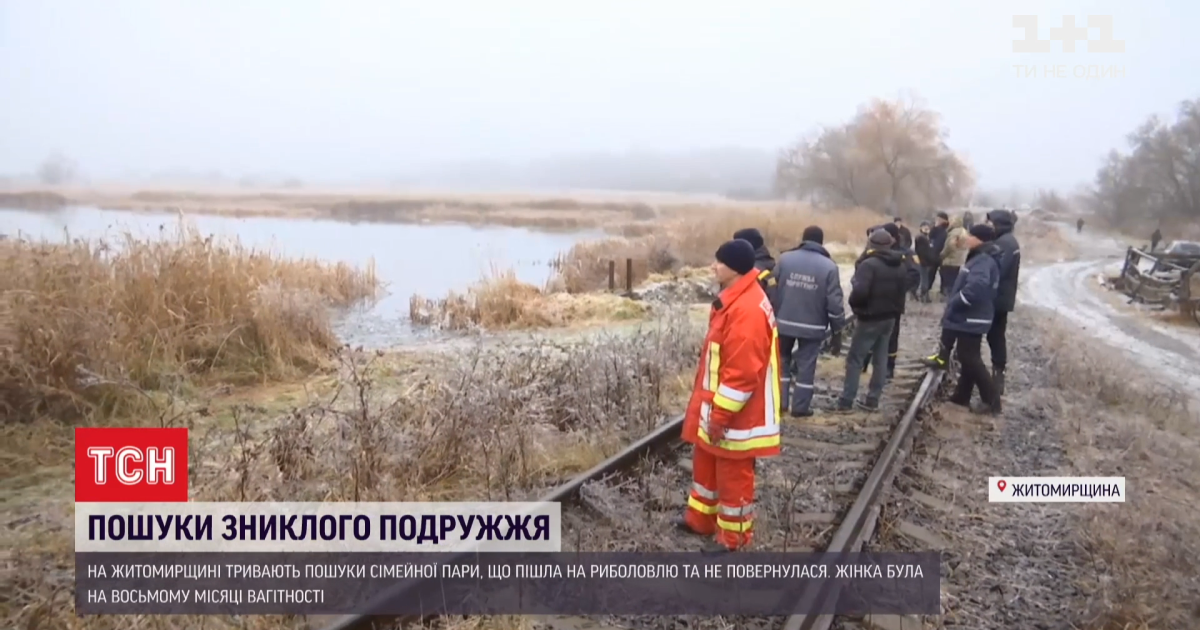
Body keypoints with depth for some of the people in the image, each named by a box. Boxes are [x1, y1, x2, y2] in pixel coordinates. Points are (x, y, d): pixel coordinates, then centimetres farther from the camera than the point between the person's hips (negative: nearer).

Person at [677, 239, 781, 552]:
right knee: (705, 464, 23)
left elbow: (742, 372, -28)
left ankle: (733, 538, 20)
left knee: (732, 476, 5)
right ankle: (700, 519, 40)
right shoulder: (736, 300, 8)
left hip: (735, 417, -10)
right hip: (716, 409, 11)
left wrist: (720, 415, -22)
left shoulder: (747, 310, -26)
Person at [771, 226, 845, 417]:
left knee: (782, 360, 17)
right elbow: (834, 303, -9)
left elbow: (773, 291, 0)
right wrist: (837, 329, 1)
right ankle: (800, 406, 12)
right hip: (812, 326, -2)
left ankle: (779, 402, 18)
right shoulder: (829, 266, -8)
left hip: (784, 322, 2)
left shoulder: (785, 258, -3)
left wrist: (772, 317, 11)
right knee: (806, 366, 7)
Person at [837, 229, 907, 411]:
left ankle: (846, 401, -1)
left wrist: (853, 302, -8)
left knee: (855, 359, -1)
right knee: (881, 359, 12)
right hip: (890, 317, 8)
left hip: (870, 318, -7)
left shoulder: (869, 264, -18)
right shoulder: (899, 266, 9)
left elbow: (860, 292, -26)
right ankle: (873, 400, 15)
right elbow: (901, 292, 15)